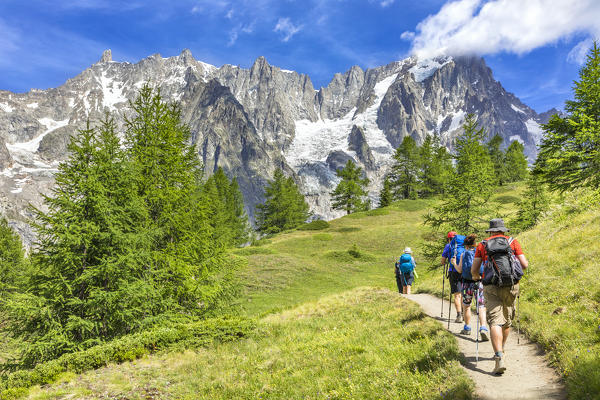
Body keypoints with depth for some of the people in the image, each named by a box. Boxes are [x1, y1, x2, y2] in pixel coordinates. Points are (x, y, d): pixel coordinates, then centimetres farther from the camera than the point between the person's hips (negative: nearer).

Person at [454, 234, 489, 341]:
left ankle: (467, 328, 27)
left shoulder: (463, 255, 1)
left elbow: (459, 270, -3)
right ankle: (483, 328, -21)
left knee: (466, 306, 17)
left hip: (467, 283, 0)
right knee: (481, 307, -2)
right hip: (479, 283, 0)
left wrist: (454, 263, 15)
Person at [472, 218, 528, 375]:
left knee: (495, 321, -8)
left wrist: (476, 277, 27)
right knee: (507, 321, 20)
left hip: (491, 287, -2)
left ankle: (499, 358, -22)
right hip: (511, 286, 2)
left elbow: (474, 270, 4)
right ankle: (500, 350, 37)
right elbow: (525, 265, 4)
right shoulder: (513, 242, 8)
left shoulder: (482, 245, 7)